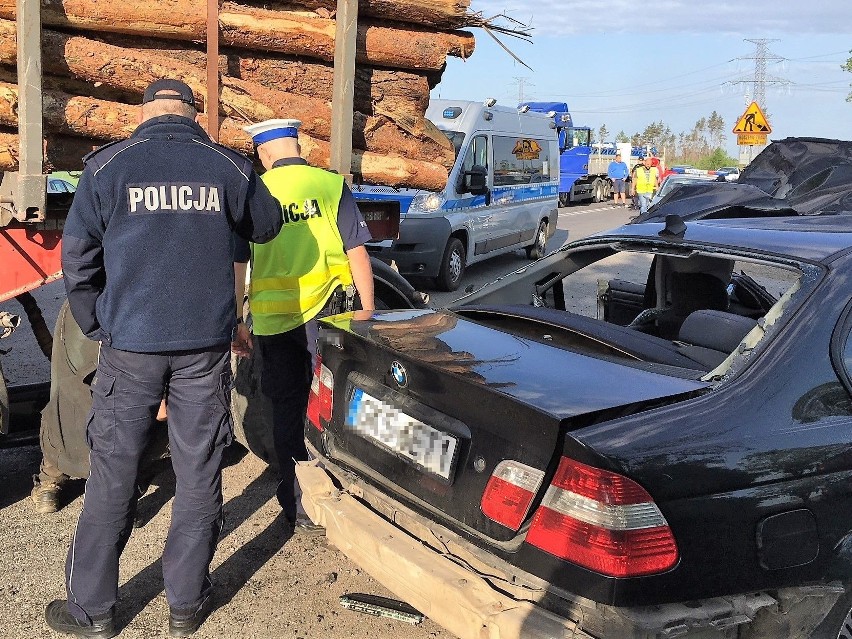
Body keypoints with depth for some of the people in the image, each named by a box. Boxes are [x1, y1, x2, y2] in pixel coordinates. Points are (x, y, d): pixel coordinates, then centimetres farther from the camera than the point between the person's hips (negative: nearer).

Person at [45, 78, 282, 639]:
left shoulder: (108, 166, -2)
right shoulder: (229, 167, 1)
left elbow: (77, 259, 1)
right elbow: (268, 226, 18)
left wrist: (99, 329, 13)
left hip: (130, 345, 0)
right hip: (206, 345, 1)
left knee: (112, 475, 9)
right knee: (199, 473, 10)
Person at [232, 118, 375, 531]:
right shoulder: (331, 186, -3)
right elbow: (357, 253, -4)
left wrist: (236, 323, 11)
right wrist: (367, 311, 3)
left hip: (272, 321, 1)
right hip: (325, 315, -1)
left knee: (286, 411, 12)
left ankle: (296, 505, 19)